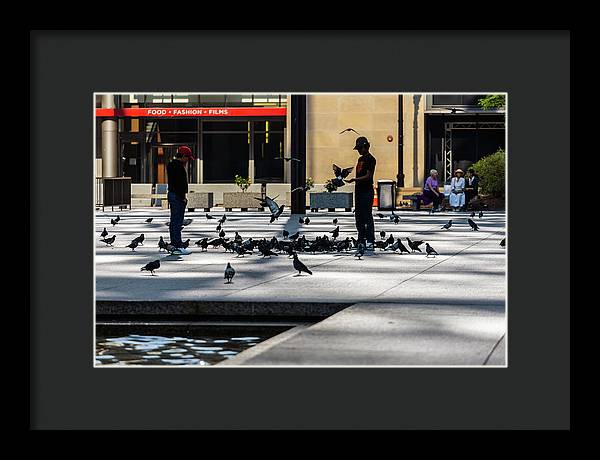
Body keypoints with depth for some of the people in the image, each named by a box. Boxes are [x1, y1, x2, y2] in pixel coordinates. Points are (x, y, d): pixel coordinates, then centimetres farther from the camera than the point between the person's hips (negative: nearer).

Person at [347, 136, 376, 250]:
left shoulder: (370, 159, -9)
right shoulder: (360, 159, 19)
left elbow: (368, 176, -16)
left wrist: (355, 179, -27)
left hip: (367, 191, -9)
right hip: (359, 191, 9)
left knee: (367, 217, -10)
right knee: (358, 216, 9)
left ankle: (370, 242, -10)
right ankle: (361, 240, 15)